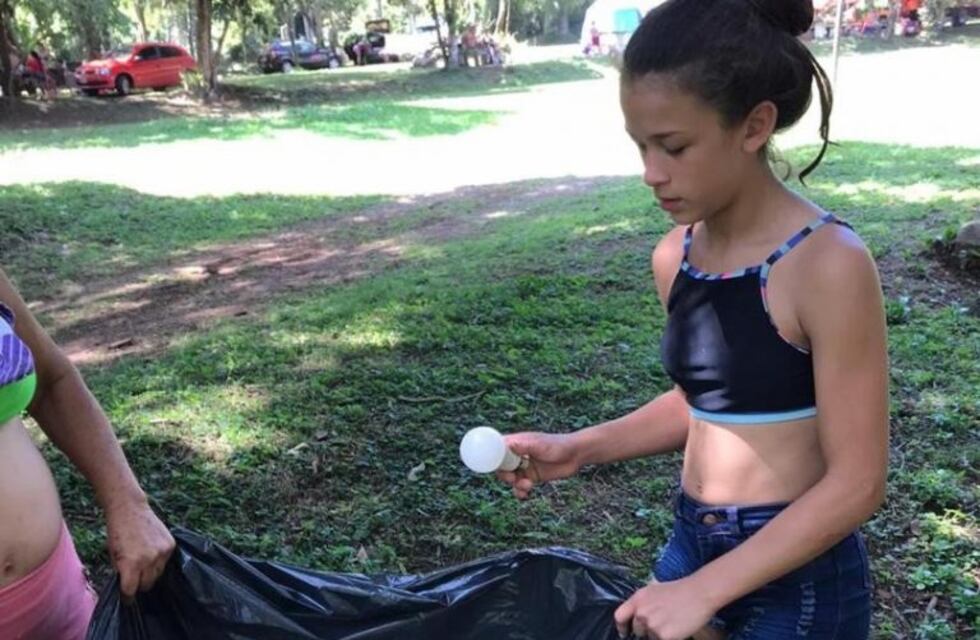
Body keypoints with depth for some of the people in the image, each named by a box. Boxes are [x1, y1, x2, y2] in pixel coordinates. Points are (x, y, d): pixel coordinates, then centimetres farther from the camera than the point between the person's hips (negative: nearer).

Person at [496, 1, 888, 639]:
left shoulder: (828, 265, -21)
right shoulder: (674, 257, -3)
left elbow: (856, 483, -18)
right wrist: (579, 448, 0)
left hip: (796, 578, -5)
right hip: (691, 544, 5)